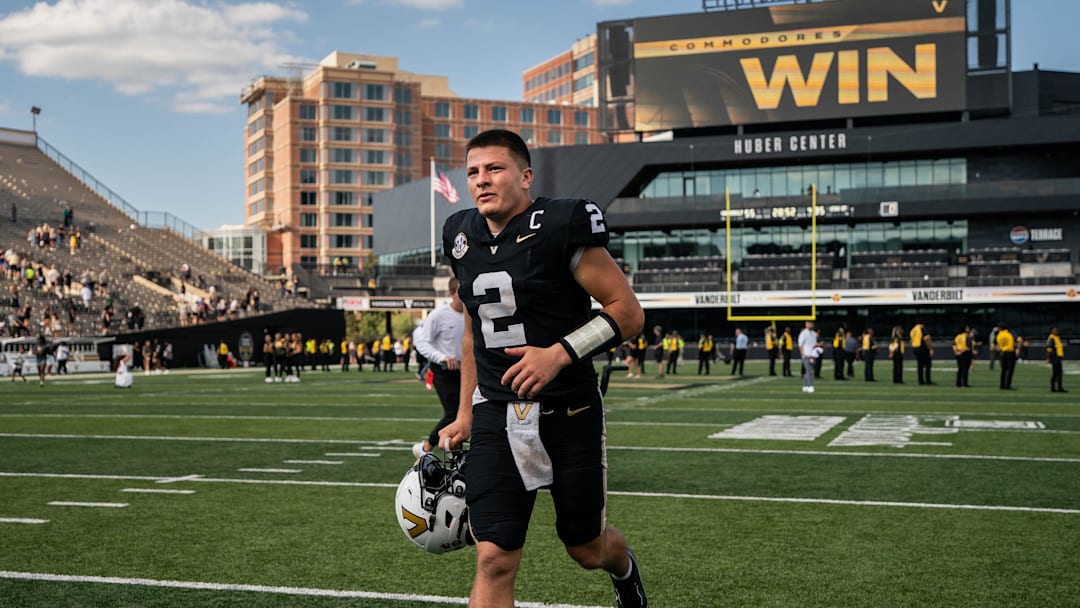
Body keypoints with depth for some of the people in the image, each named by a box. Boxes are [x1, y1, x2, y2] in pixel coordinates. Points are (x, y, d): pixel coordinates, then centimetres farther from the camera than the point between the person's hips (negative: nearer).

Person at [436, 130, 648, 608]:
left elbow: (627, 312, -11)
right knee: (493, 560, -6)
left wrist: (560, 353, -24)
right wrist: (464, 415, 17)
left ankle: (624, 569, 52)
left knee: (587, 549, 15)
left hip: (568, 412, -3)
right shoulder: (462, 236, 6)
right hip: (496, 415, 4)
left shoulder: (562, 226, -12)